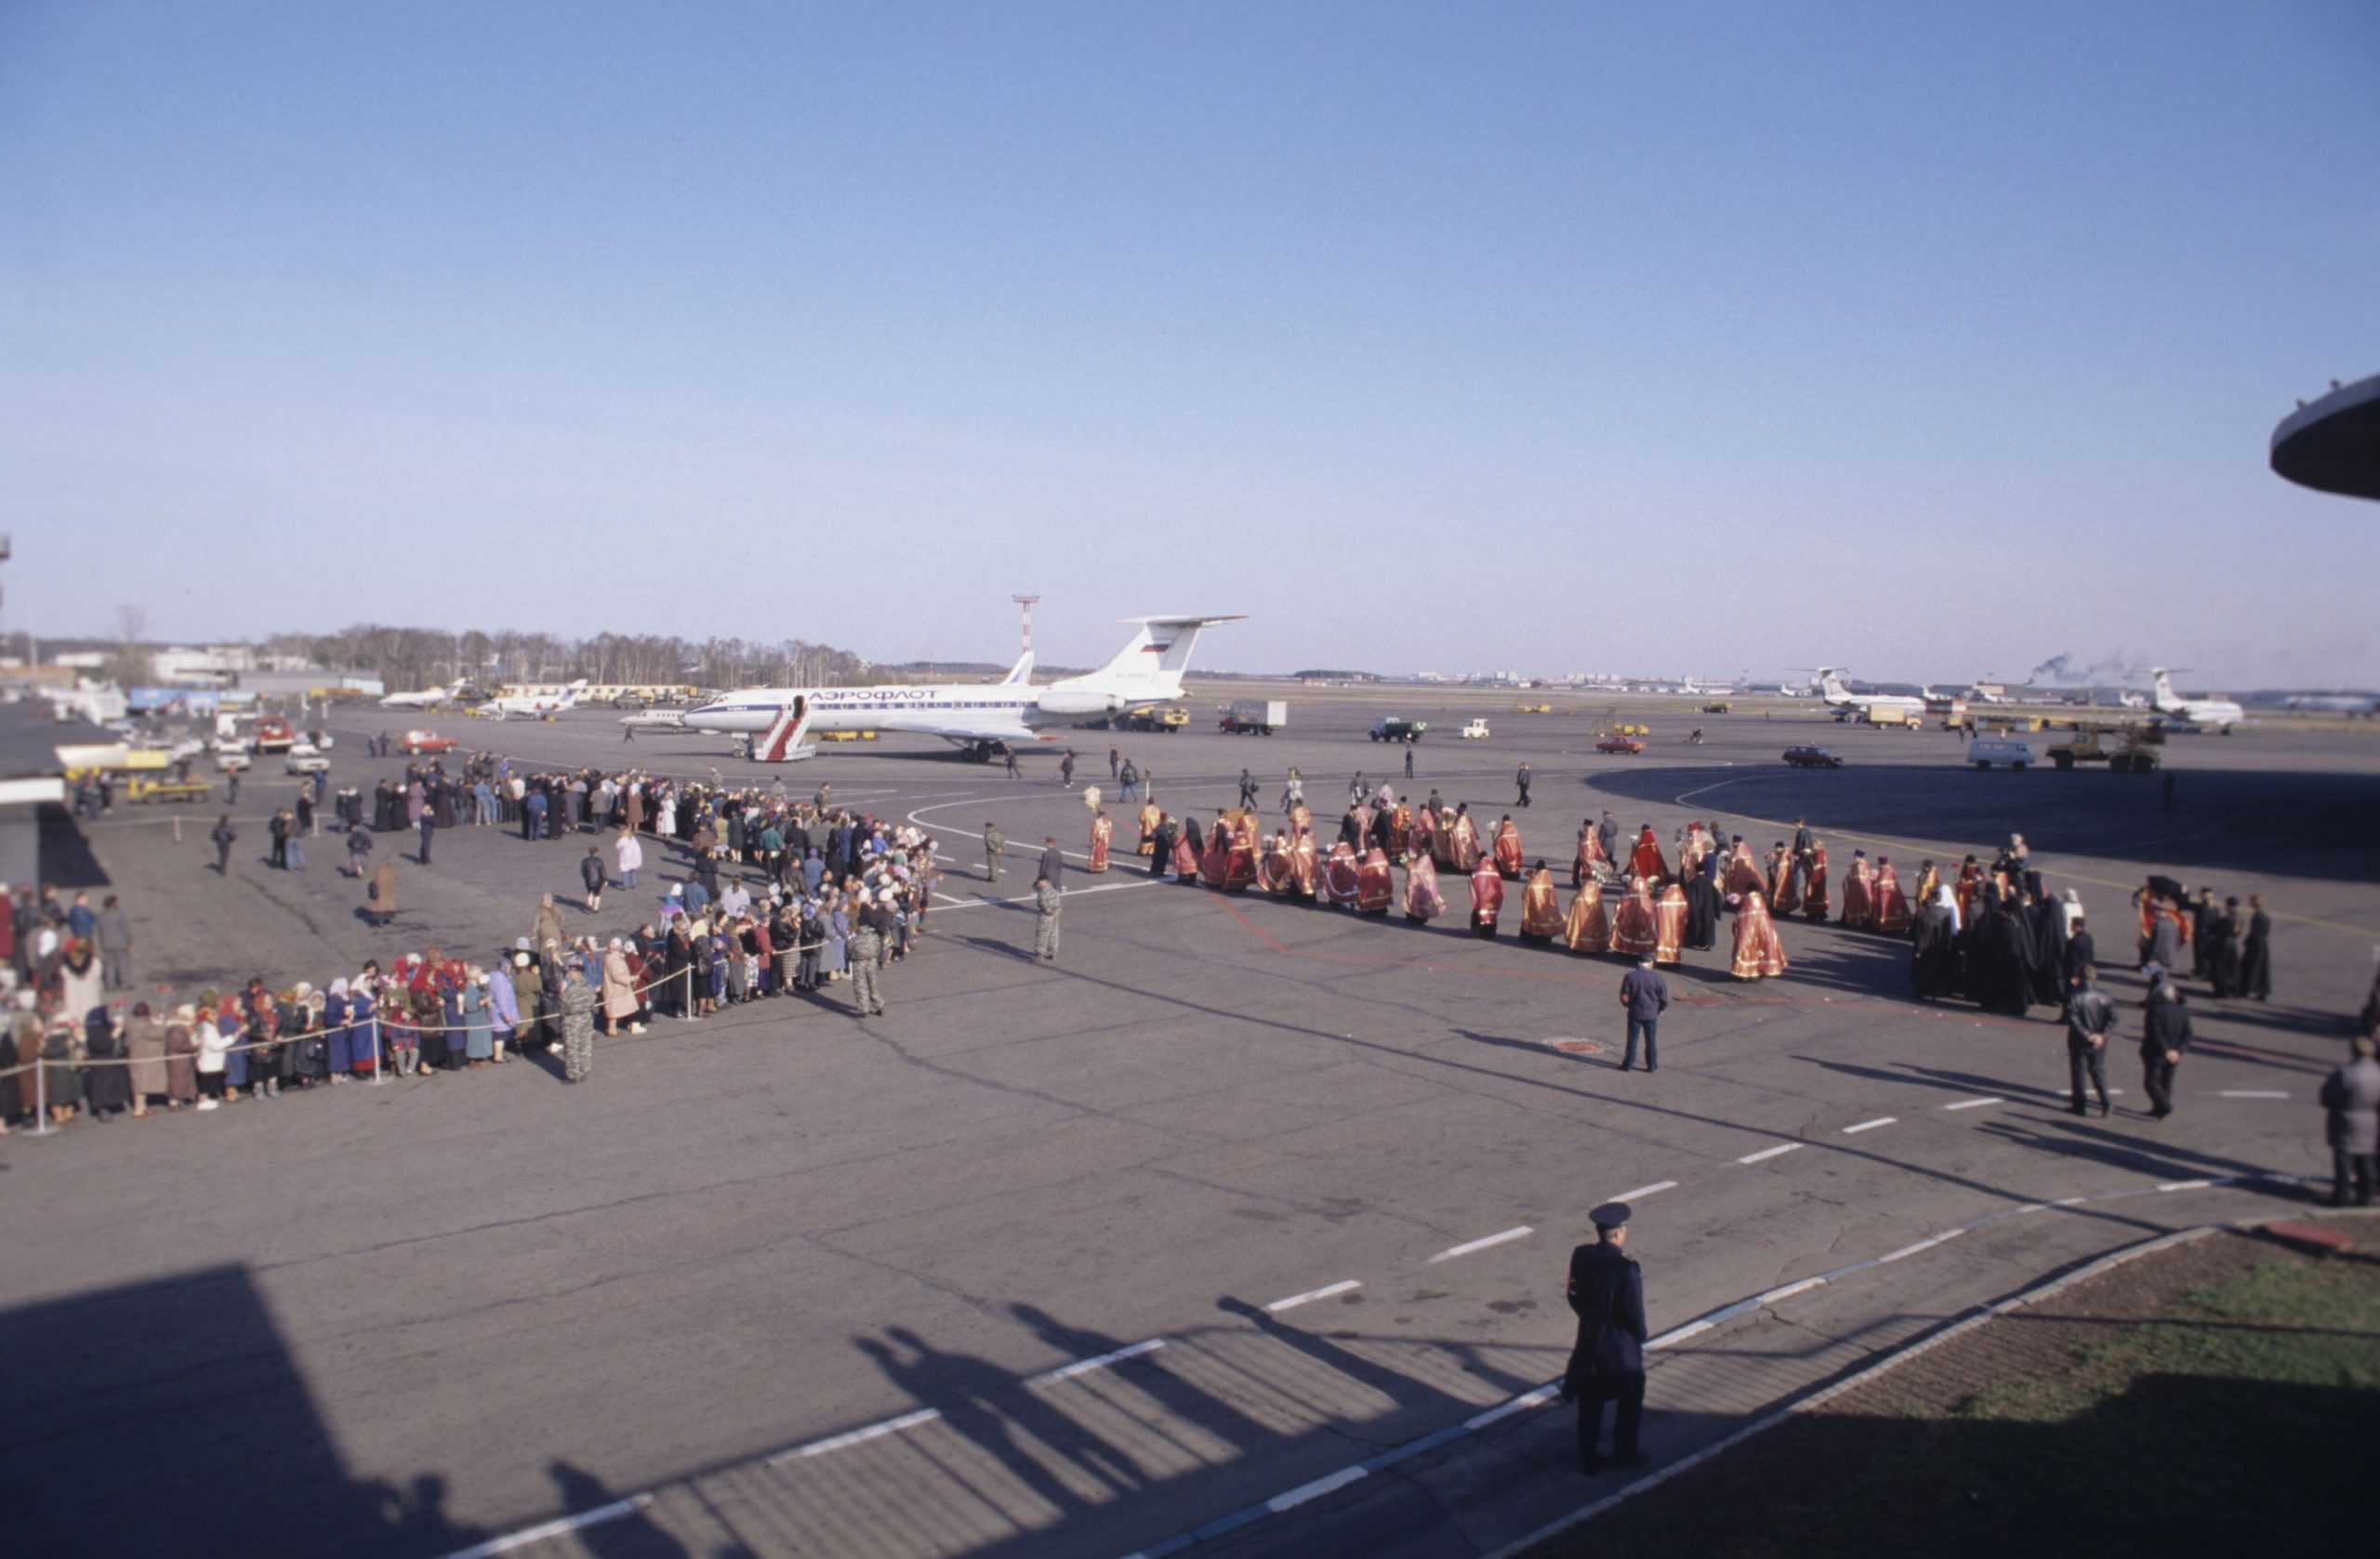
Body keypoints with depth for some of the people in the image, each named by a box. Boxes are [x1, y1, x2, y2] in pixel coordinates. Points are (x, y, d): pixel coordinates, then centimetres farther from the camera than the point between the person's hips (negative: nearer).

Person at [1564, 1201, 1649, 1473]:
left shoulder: (1581, 1256, -11)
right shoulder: (1627, 1271, -27)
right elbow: (1635, 1317, -20)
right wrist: (1640, 1337, 0)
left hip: (1588, 1344, 4)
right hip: (1622, 1349, -4)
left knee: (1589, 1405, 17)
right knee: (1629, 1403, 21)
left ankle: (1588, 1460, 27)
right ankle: (1625, 1453, 35)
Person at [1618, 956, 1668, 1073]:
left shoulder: (1630, 976, -10)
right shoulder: (1657, 977, -10)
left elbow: (1624, 997, -8)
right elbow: (1664, 999, -5)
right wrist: (1660, 1009, 15)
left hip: (1635, 1013, 0)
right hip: (1651, 1014, 0)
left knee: (1632, 1040, 9)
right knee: (1650, 1041, 12)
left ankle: (1628, 1065, 14)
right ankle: (1652, 1065, 19)